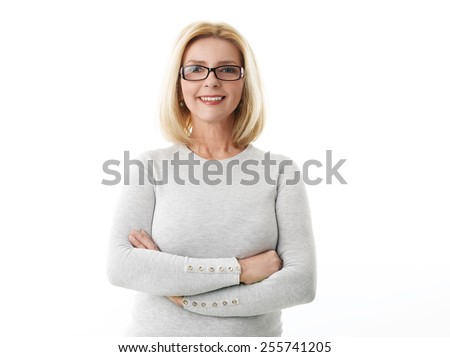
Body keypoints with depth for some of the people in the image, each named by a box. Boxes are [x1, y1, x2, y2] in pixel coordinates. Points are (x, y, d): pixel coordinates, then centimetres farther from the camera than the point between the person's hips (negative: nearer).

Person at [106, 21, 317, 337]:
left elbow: (302, 282, -13)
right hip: (157, 330, 0)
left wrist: (185, 296, -17)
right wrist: (239, 269, -21)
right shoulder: (149, 167, -6)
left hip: (256, 331, 1)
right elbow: (121, 266, -17)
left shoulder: (281, 171, -6)